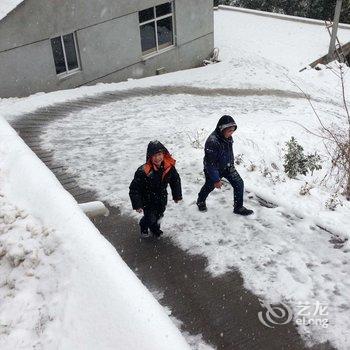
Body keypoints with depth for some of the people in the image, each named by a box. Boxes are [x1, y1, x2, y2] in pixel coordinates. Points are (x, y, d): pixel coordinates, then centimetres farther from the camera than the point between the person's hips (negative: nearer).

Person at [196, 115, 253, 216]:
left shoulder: (228, 137, -11)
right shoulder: (212, 142, -36)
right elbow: (210, 163, -30)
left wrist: (232, 164, 21)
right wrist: (215, 180, -25)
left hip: (227, 167, 6)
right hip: (213, 169, -6)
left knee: (239, 184, -3)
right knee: (209, 186, 18)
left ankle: (238, 207, 13)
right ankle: (200, 201, 49)